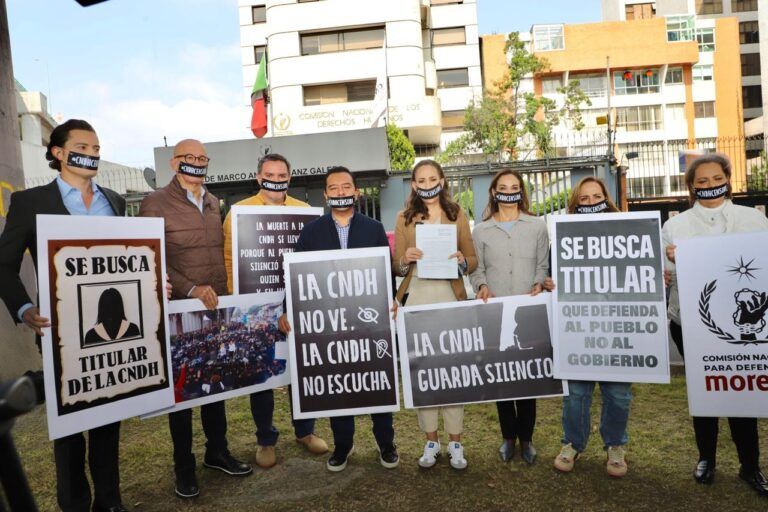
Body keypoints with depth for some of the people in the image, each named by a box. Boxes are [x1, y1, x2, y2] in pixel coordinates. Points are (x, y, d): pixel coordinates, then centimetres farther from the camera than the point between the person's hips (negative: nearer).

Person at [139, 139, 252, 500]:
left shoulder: (213, 202, 12)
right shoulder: (156, 203, -8)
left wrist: (226, 293, 12)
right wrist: (191, 289, -22)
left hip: (216, 309, 6)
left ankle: (217, 451, 31)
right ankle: (184, 466, 22)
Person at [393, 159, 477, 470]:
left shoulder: (458, 215, 9)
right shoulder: (404, 219, 9)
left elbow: (472, 261, 9)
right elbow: (397, 268, 9)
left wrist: (462, 261, -12)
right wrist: (406, 260, -13)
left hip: (450, 300, 0)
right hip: (416, 301, 1)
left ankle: (455, 442, 15)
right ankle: (431, 441, 18)